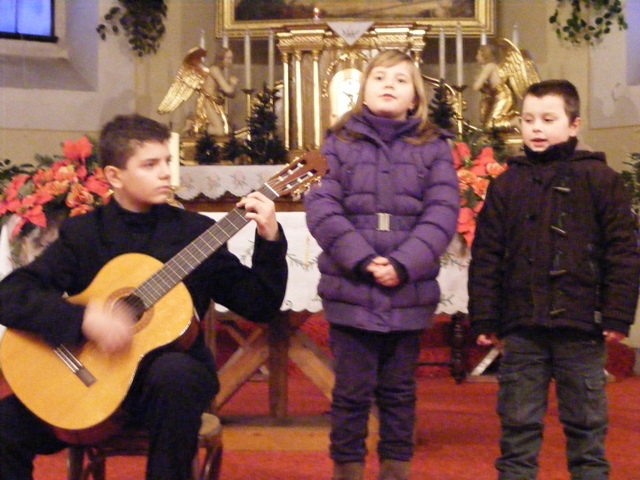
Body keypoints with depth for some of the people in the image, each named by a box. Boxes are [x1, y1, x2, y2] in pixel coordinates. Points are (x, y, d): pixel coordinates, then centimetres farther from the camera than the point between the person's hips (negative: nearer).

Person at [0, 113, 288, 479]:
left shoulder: (196, 231, 4)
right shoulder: (82, 233, 2)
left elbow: (260, 306, 3)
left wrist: (270, 240, -12)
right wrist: (84, 319, -23)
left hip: (170, 376, 0)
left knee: (174, 373, -36)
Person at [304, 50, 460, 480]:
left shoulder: (434, 147, 6)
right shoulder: (340, 142, 5)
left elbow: (442, 213, -3)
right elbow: (321, 207, -5)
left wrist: (403, 265, -16)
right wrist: (361, 260, -17)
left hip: (409, 294, 1)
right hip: (350, 292, -1)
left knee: (399, 392, 11)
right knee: (352, 392, 4)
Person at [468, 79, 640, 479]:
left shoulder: (599, 178, 1)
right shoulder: (508, 183, 8)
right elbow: (486, 257, 8)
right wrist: (485, 319, 3)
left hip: (581, 327, -2)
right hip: (522, 327, 2)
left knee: (586, 426, 7)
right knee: (518, 426, 7)